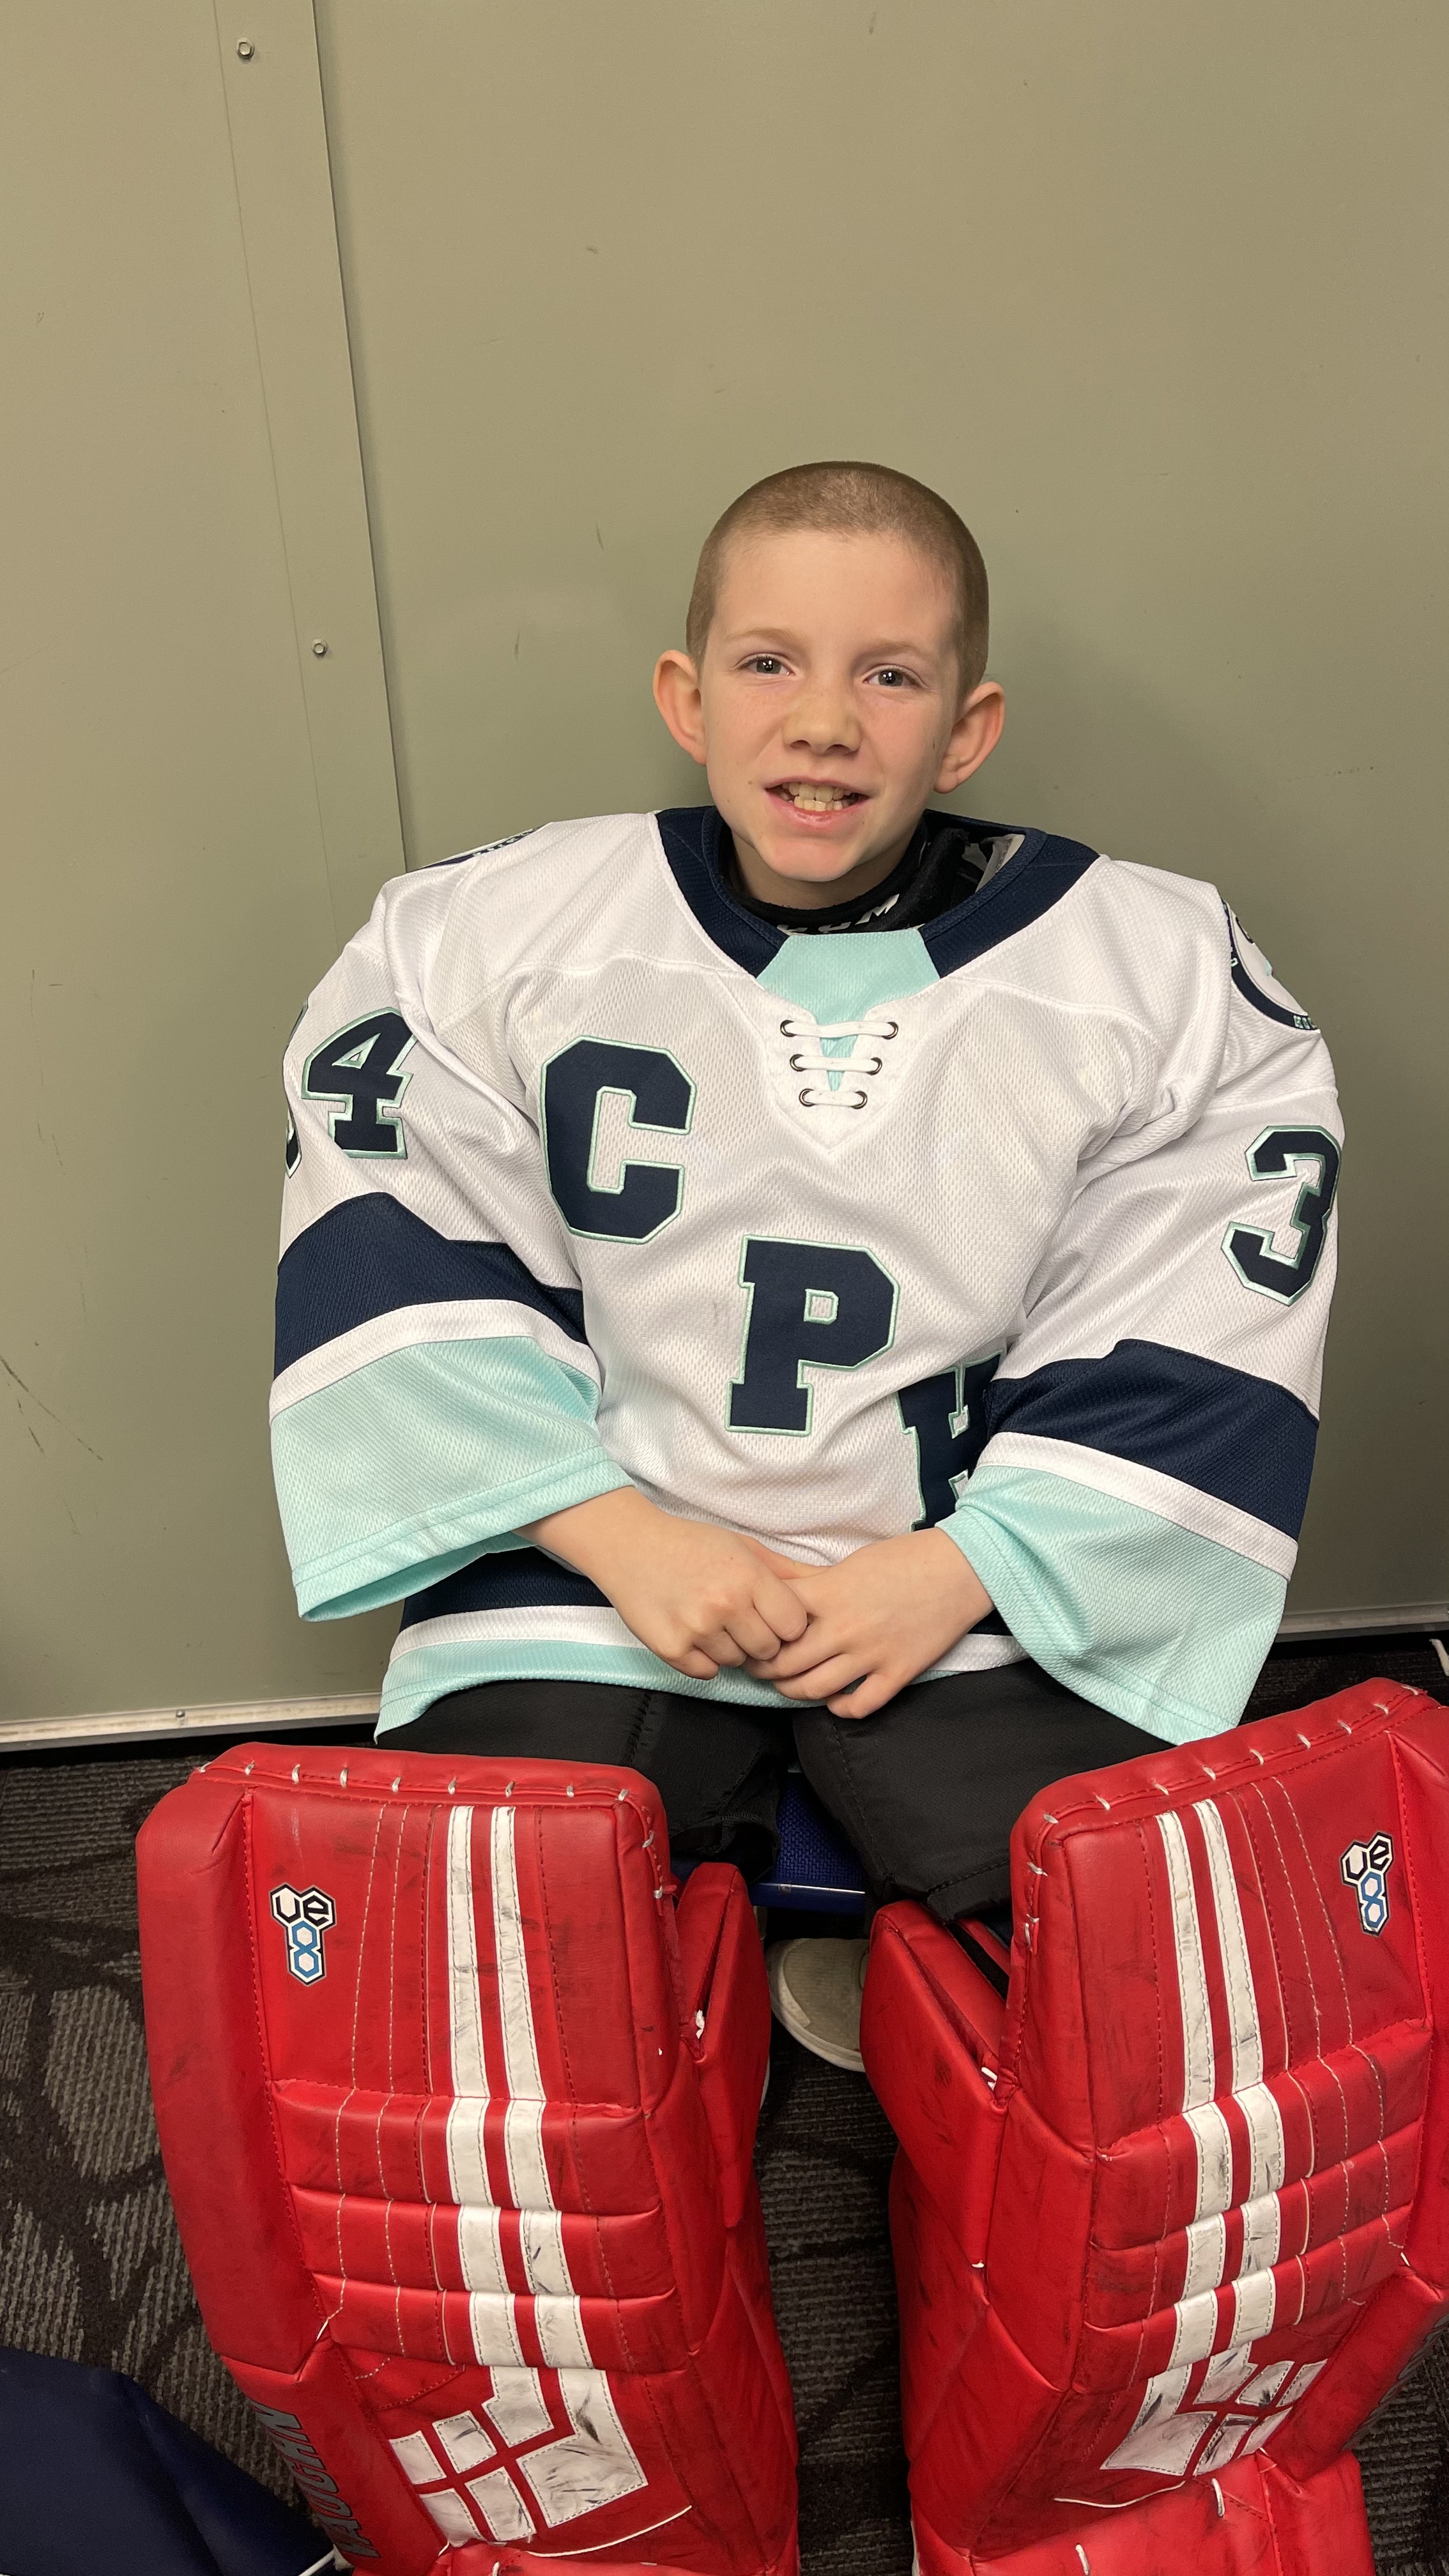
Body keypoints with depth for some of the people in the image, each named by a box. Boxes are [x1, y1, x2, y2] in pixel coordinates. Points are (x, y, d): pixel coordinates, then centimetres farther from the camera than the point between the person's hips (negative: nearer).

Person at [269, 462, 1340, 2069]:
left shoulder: (1159, 980, -2)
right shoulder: (487, 939, -1)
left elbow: (1188, 1361, 0)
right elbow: (398, 1278, -1)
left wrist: (965, 1568, -11)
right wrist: (616, 1529, -11)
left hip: (982, 1586, 1)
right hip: (593, 1572, 0)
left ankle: (869, 1969, 18)